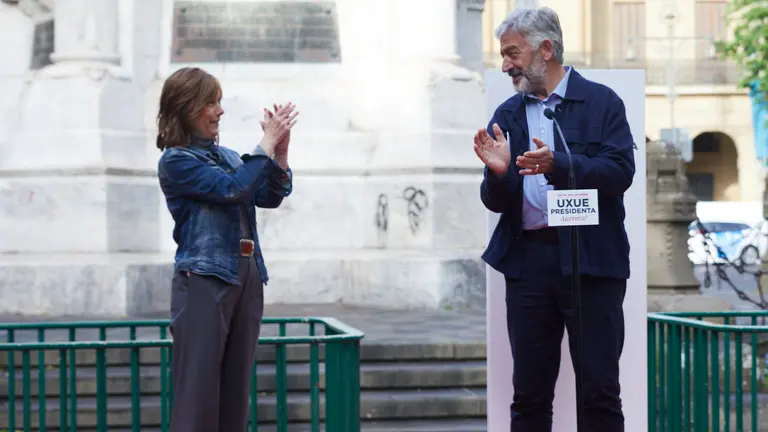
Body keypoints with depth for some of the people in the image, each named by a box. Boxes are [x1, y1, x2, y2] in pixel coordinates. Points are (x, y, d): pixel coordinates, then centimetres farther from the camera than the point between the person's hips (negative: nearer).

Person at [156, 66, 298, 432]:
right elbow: (233, 189, -17)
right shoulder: (175, 161, -6)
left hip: (247, 278, 7)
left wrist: (280, 152, -2)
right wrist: (267, 144, -9)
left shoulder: (227, 155, 15)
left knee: (235, 389, 8)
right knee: (198, 391, -7)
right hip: (204, 280, -7)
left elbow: (270, 197, 12)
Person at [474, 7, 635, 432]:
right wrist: (498, 173, -13)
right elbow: (496, 202, 9)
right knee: (529, 394, 8)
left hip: (589, 259, -4)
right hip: (527, 261, 4)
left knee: (599, 391, 0)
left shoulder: (601, 102, 1)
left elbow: (620, 172, -10)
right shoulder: (506, 115, 12)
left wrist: (556, 165, -23)